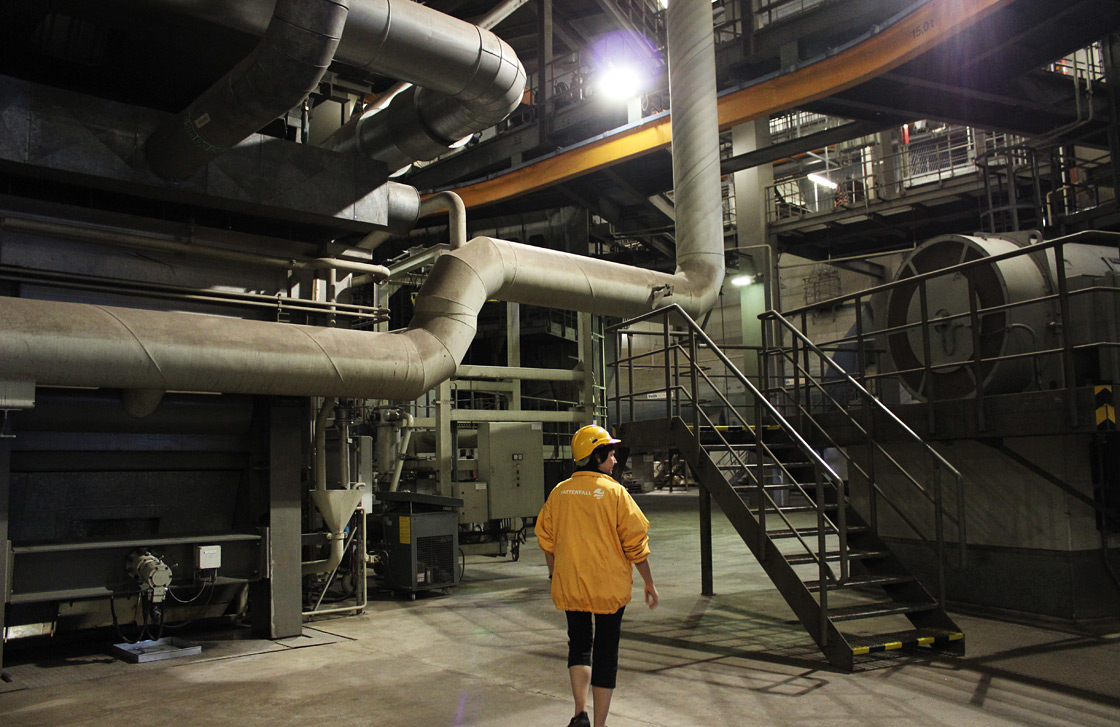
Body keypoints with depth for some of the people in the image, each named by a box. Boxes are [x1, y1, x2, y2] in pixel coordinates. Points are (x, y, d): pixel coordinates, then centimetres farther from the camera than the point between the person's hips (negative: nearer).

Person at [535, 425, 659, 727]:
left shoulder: (559, 492, 0)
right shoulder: (615, 492, -11)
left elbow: (546, 540, 8)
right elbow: (636, 543, -8)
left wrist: (555, 576, 22)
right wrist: (649, 583, 3)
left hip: (569, 585, 3)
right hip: (609, 586, -3)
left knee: (579, 644, 19)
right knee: (606, 651, 9)